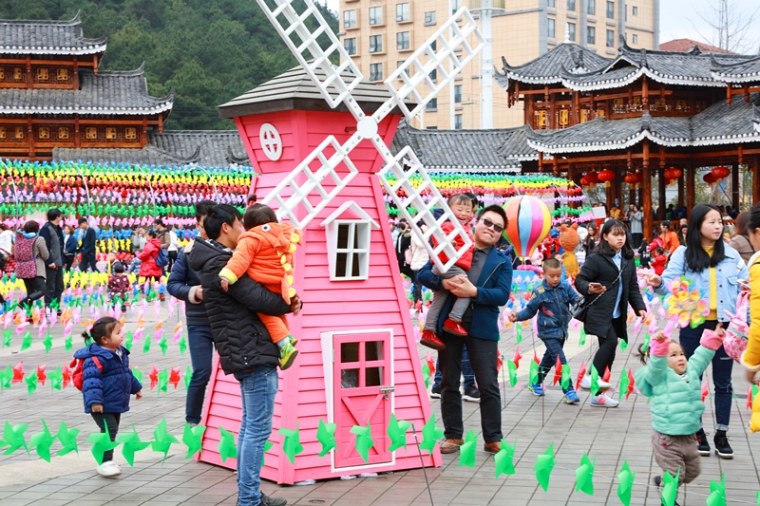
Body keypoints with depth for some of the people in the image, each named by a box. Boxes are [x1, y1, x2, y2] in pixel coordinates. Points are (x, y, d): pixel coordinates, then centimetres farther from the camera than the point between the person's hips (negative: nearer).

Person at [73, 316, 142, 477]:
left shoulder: (121, 353, 10)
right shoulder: (96, 358, -21)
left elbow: (127, 372, 25)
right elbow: (91, 379, -27)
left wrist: (136, 387, 33)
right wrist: (94, 401, -32)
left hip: (116, 403, 9)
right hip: (102, 405, -9)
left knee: (111, 431, 16)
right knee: (108, 430, -15)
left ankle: (107, 460, 27)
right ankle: (105, 462, -9)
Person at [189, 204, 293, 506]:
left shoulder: (216, 259, 17)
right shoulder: (221, 263, -15)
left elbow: (250, 292, 23)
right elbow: (258, 299, -18)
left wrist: (282, 301, 7)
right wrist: (290, 303, -2)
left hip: (246, 352, 11)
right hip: (252, 351, -11)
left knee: (250, 425, 16)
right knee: (258, 428, -7)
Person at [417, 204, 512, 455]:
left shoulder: (502, 261, 5)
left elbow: (502, 295, -7)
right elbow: (424, 274, -1)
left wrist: (474, 292, -22)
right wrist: (444, 283, -21)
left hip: (482, 328, -1)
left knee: (488, 386, 1)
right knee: (450, 383, 9)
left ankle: (493, 439, 12)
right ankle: (453, 435, 21)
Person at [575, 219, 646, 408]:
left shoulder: (628, 259, 12)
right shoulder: (596, 258, -8)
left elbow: (633, 286, 16)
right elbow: (580, 280, -8)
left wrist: (640, 306, 4)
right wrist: (589, 288, -29)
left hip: (617, 314, 7)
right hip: (599, 312, -7)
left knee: (608, 348, 8)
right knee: (610, 342, -25)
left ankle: (598, 394, 15)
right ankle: (591, 377, -13)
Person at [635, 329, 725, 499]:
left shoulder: (691, 372, 8)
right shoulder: (659, 376, -12)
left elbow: (701, 357, 14)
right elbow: (656, 364, -30)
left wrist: (713, 338, 10)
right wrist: (659, 344, -44)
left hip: (689, 436, 7)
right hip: (667, 439, -7)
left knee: (692, 471, 20)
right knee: (675, 474, 0)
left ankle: (663, 482, 41)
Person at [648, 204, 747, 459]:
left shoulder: (731, 254, 3)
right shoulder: (683, 254, -3)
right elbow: (671, 282, -12)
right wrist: (659, 283, -34)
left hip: (724, 325, 2)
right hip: (693, 326, -2)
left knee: (723, 382, 10)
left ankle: (721, 435, 21)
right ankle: (697, 433, 22)